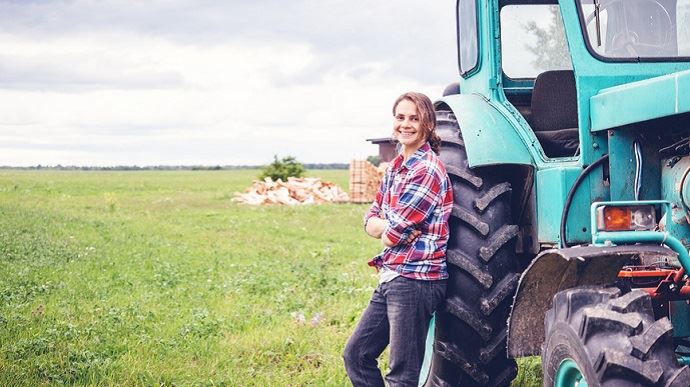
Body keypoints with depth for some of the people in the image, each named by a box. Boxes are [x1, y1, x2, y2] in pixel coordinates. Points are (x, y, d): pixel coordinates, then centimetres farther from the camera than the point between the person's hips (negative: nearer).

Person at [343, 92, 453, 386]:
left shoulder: (428, 171, -16)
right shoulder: (395, 167, 13)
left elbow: (392, 236, -18)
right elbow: (370, 222, 10)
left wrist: (388, 230, 3)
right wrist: (392, 227, -10)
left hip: (416, 279, -10)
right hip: (391, 278, 10)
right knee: (356, 354, 15)